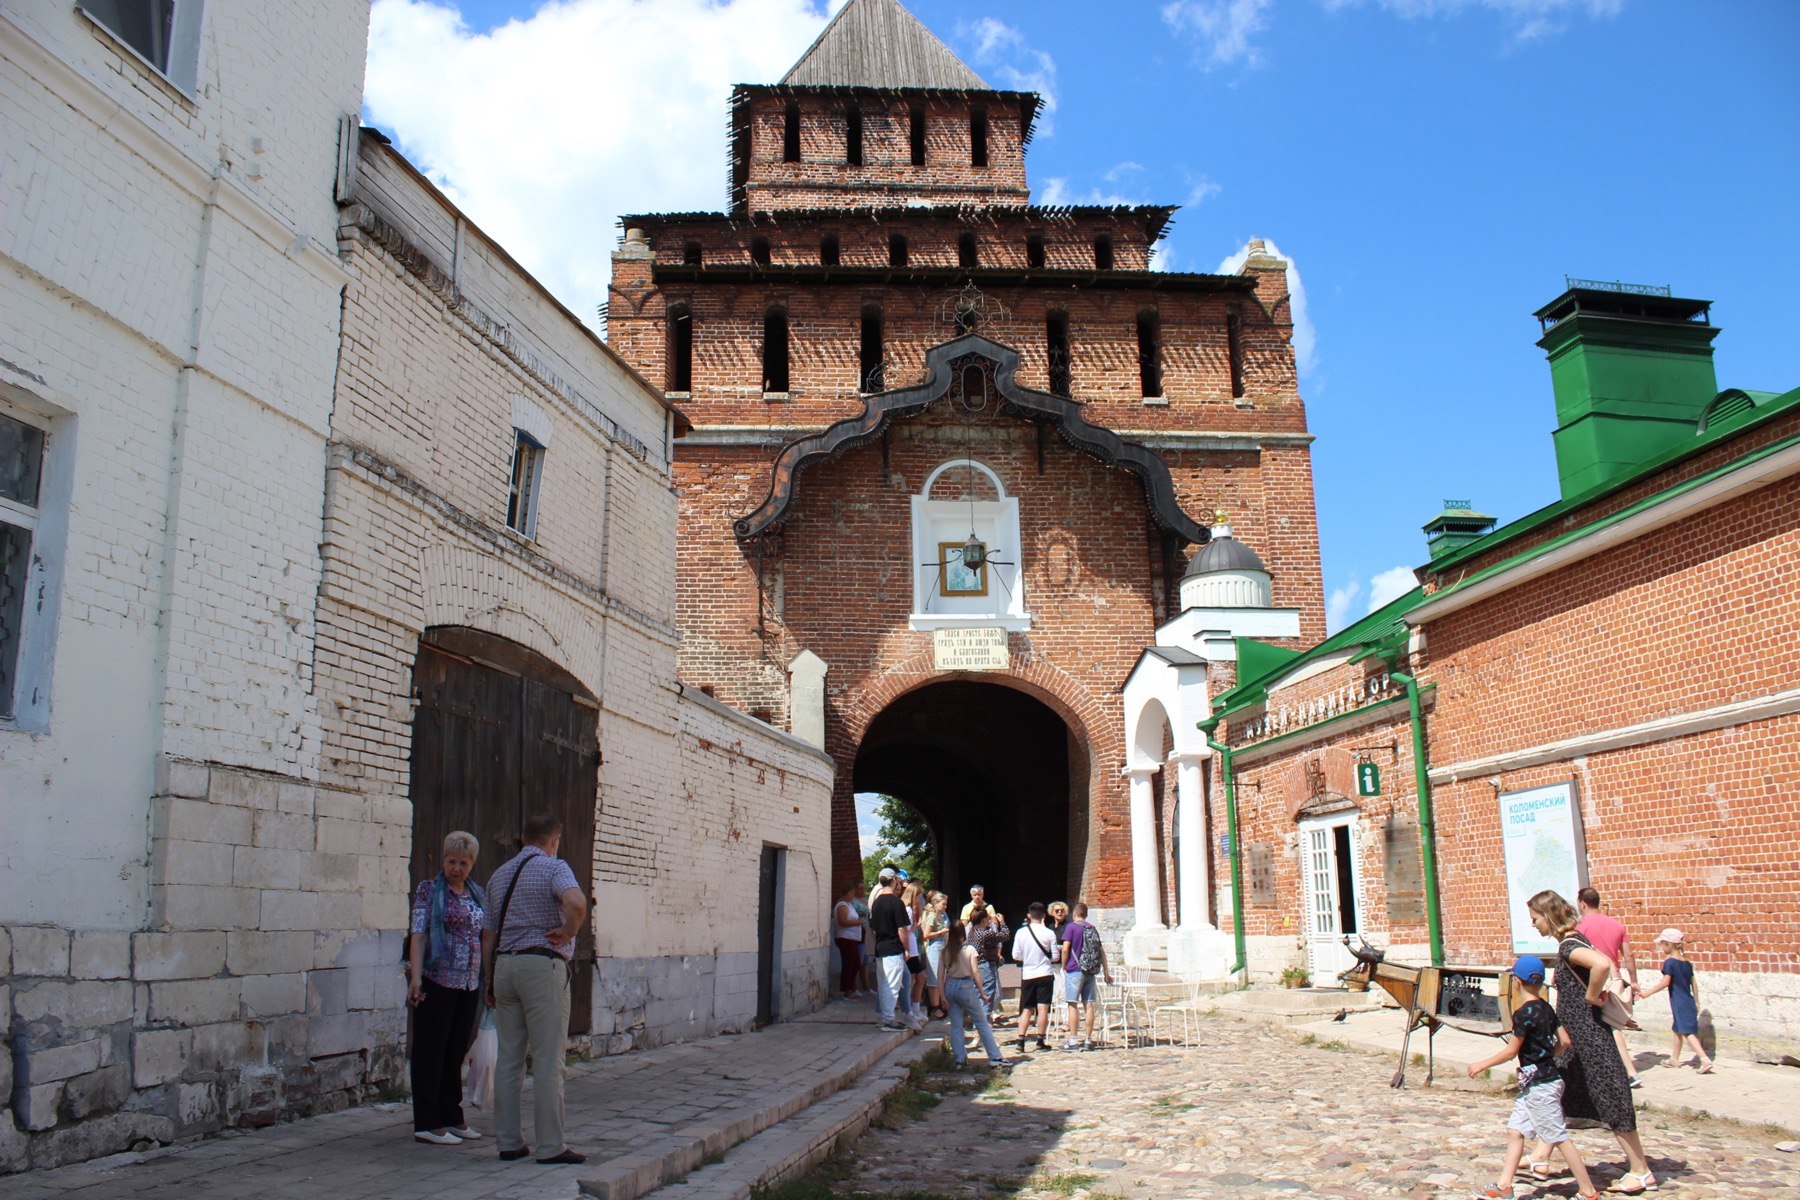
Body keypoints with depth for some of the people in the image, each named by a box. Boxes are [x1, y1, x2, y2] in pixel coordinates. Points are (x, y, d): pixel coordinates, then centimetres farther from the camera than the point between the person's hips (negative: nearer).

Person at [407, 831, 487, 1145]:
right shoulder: (429, 890, -2)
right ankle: (427, 1123, 5)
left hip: (469, 983, 6)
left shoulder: (478, 894, 15)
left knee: (457, 1051, 12)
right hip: (437, 980, -6)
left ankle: (452, 1117, 22)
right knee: (431, 1051, 0)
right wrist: (416, 977, -19)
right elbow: (418, 934, -9)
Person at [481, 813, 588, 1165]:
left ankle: (509, 1142, 15)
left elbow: (488, 936, 17)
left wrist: (490, 983, 21)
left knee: (508, 1058, 11)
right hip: (542, 965, -7)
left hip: (504, 965, 7)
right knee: (547, 1060, -3)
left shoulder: (500, 874, 17)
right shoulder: (553, 867, -5)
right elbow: (576, 902, -27)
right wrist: (568, 933, -10)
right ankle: (550, 1146, -1)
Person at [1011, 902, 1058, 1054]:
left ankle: (1021, 1040, 2)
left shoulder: (1021, 932, -3)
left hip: (1027, 974, 2)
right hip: (1045, 974, -2)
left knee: (1026, 1009, 9)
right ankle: (1041, 1040, 1)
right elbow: (1055, 957, -3)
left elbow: (1016, 956, 1)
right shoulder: (1049, 933, -8)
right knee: (1043, 1008, 0)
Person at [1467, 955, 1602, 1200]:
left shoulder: (1524, 1013, -19)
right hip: (1534, 1084, 9)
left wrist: (1481, 1065, -6)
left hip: (1540, 1085, -9)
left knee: (1559, 1138, 0)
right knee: (1515, 1131, 10)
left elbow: (1511, 1052, -16)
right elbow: (1564, 1041, 9)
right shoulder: (1547, 1008, 6)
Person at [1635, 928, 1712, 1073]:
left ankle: (1705, 1060, -19)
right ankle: (1674, 1058, 32)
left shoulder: (1669, 962, -13)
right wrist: (1697, 1002, 20)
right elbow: (1694, 984, 12)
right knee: (1678, 1030, 20)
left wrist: (1647, 993, -16)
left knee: (1687, 1032, -8)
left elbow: (1665, 982, -19)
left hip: (1678, 1002, -8)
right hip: (1689, 1001, 8)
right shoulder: (1687, 963, 9)